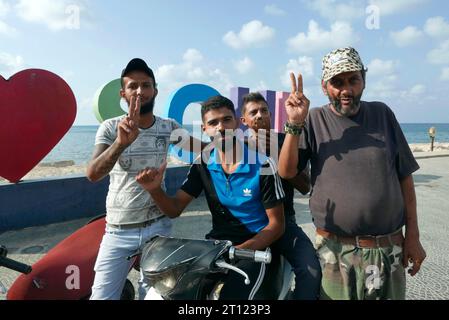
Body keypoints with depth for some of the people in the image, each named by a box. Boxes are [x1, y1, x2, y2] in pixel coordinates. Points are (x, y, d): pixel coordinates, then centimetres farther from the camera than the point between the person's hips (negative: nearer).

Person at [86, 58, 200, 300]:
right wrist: (121, 142, -41)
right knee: (101, 295, 1)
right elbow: (93, 174, -22)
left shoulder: (168, 127, -2)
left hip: (158, 227, 2)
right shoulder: (110, 128, -8)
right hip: (118, 231, -1)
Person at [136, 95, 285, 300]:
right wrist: (155, 190, -20)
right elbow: (174, 209, 1)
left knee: (231, 295, -27)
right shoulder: (203, 164, 0)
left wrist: (240, 250, -21)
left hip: (254, 247, -3)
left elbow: (277, 225, -9)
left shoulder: (263, 166, -12)